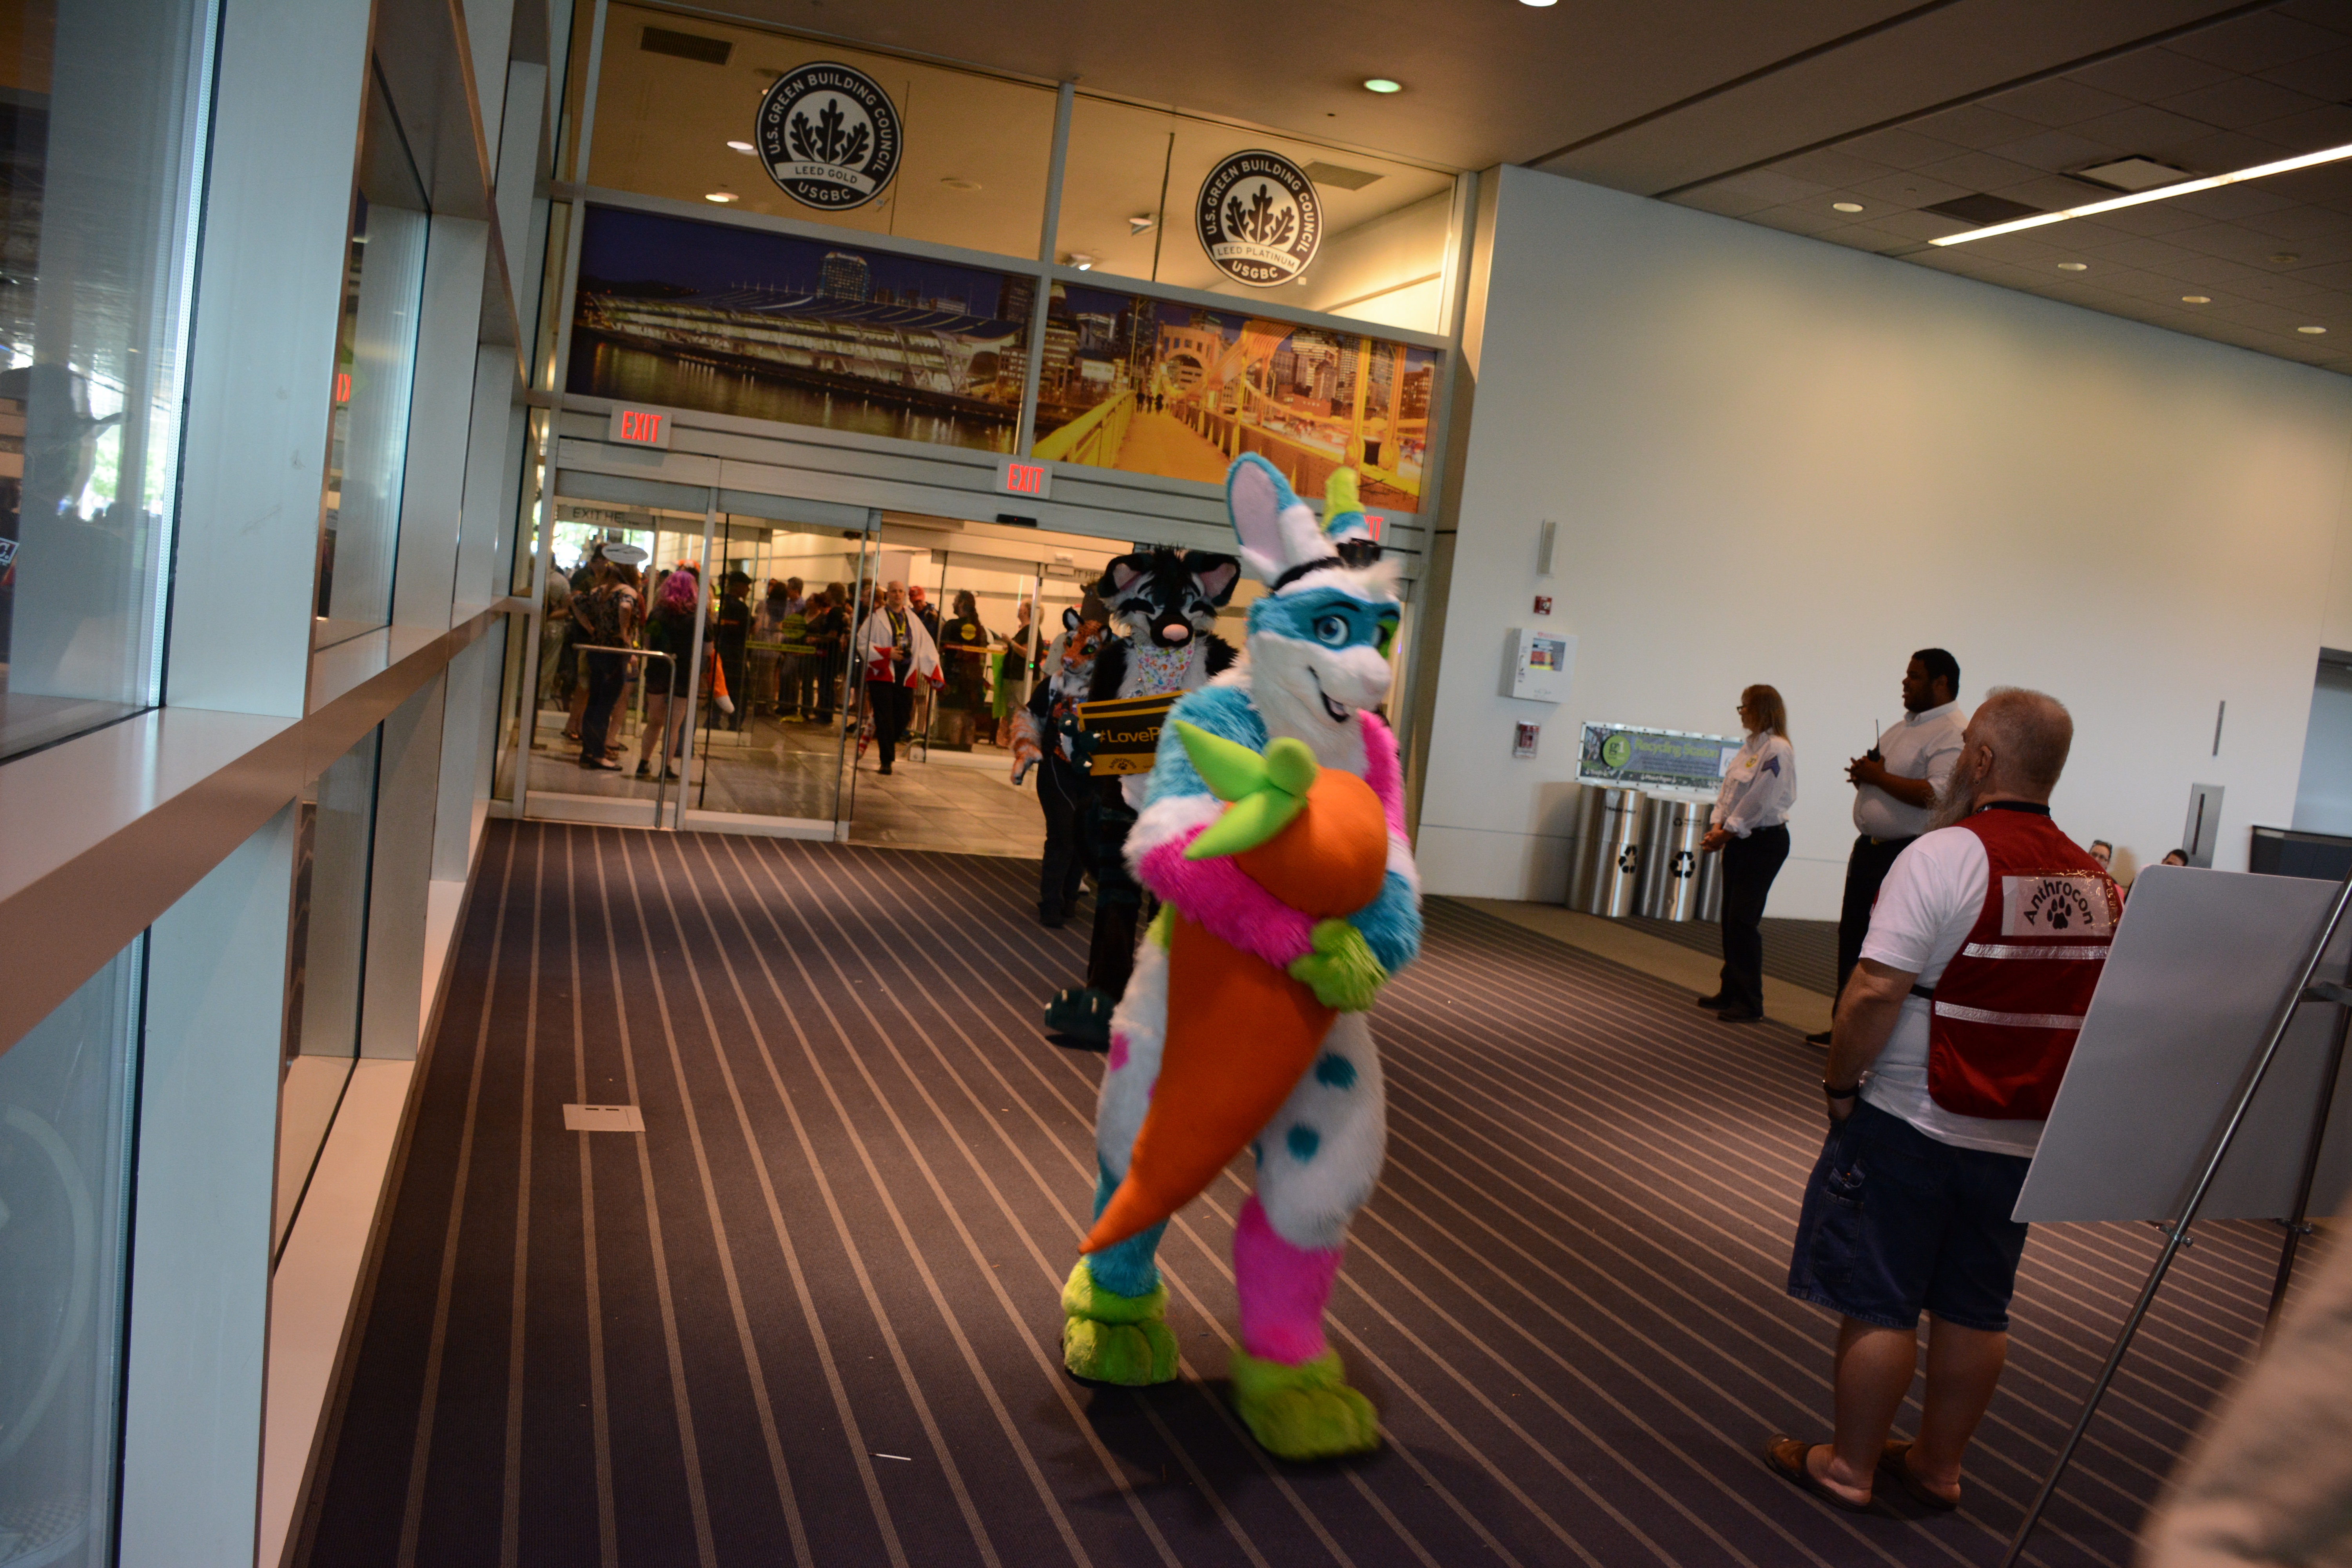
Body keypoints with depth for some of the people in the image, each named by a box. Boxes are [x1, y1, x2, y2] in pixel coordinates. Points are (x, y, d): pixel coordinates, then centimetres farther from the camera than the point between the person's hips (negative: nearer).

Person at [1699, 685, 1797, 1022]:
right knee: (1731, 918, 12)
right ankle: (1731, 992, 22)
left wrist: (1726, 833, -14)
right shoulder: (1750, 746, 13)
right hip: (1740, 841, 9)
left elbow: (1760, 802, -20)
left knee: (1744, 920, -8)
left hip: (1765, 841, -9)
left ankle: (1749, 1002, -1)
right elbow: (1729, 790, 14)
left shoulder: (1777, 750, -15)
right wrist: (1718, 827, 0)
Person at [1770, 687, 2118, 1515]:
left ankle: (1848, 1467, 18)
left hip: (1912, 1128, -6)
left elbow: (1875, 993, -23)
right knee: (1976, 1309, 16)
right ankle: (1938, 1465, 30)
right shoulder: (2098, 882, 3)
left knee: (1878, 1303, 6)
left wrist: (1839, 1082, -10)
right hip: (2024, 1139, 6)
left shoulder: (1945, 855, -18)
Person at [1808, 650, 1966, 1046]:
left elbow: (1937, 795, -27)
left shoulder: (1954, 734, -14)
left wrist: (1878, 777, -18)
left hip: (1909, 854, -10)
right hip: (1870, 846, 10)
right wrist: (1863, 773, 4)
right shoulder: (1903, 728, 17)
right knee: (1853, 935, 15)